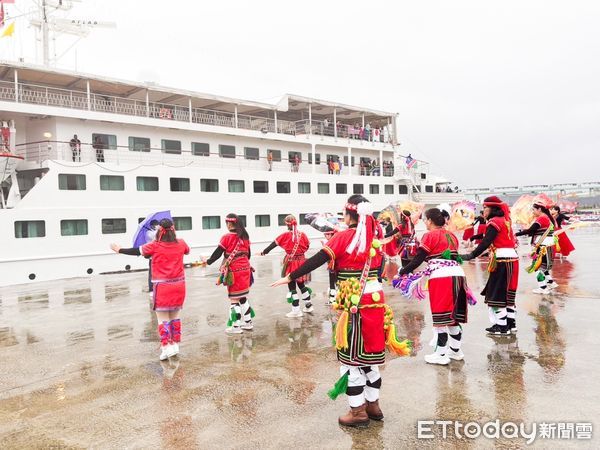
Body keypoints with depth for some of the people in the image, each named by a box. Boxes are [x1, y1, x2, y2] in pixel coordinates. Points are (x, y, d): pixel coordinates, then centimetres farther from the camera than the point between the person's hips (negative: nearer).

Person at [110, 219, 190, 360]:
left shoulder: (154, 246, -8)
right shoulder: (181, 243, 1)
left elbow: (136, 251, 6)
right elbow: (187, 251, 24)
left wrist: (119, 250, 22)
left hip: (162, 286, -4)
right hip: (179, 285, 4)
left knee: (162, 317, 4)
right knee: (175, 315, 15)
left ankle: (166, 347, -4)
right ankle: (175, 344, 18)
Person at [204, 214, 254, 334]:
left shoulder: (227, 238, -13)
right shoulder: (244, 237, 5)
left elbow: (218, 253, -8)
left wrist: (208, 261, 7)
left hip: (233, 271, -6)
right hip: (245, 269, 6)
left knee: (234, 299, 1)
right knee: (243, 297, 17)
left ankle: (236, 327, 4)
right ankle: (248, 323, 23)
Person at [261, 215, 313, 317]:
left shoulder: (285, 235, -12)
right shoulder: (302, 235, -3)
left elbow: (273, 244, -5)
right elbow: (307, 246, 8)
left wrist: (264, 252, 4)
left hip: (291, 263, -4)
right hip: (301, 262, 5)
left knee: (292, 287, 5)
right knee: (301, 285, 20)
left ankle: (296, 311, 8)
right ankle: (308, 306, 30)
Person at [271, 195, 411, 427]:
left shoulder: (344, 237, -10)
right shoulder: (374, 236, 7)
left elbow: (316, 260, -12)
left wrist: (290, 277, -6)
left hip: (355, 304, -6)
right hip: (376, 299, 7)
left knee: (352, 356, 4)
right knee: (370, 354, 16)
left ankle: (358, 411, 13)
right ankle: (373, 405, 28)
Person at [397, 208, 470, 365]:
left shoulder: (430, 235, -3)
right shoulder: (451, 235, 18)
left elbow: (419, 258, -7)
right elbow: (453, 256, 18)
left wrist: (403, 272, 1)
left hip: (442, 277, -8)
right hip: (458, 274, 8)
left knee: (441, 316, -1)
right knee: (454, 315, 16)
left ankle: (441, 354, 6)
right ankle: (455, 350, 26)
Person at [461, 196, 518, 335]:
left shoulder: (495, 222, -11)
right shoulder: (505, 220, 16)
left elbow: (485, 243, -21)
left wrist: (470, 256, -24)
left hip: (502, 261, -9)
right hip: (512, 259, 9)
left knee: (496, 294, -1)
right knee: (507, 293, 15)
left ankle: (502, 326, 3)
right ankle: (511, 323, 21)